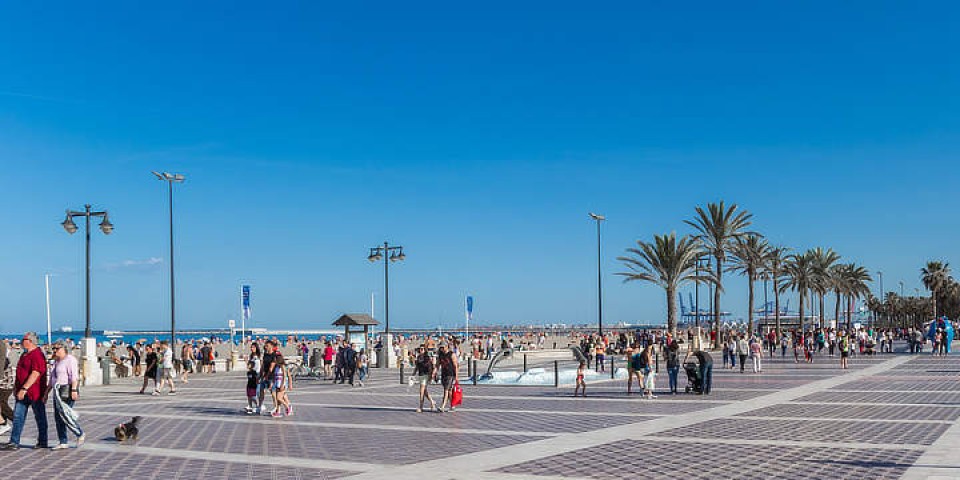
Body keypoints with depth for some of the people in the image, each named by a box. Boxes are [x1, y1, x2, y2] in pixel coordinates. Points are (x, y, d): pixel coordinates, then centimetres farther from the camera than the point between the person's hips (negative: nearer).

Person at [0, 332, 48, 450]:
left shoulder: (37, 355, -17)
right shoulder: (25, 354, 14)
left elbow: (35, 374, -25)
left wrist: (24, 389, -28)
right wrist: (16, 387, 20)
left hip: (35, 393, -9)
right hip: (23, 393, 9)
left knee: (40, 417, 3)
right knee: (18, 416, 4)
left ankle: (42, 442, 13)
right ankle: (14, 442, 5)